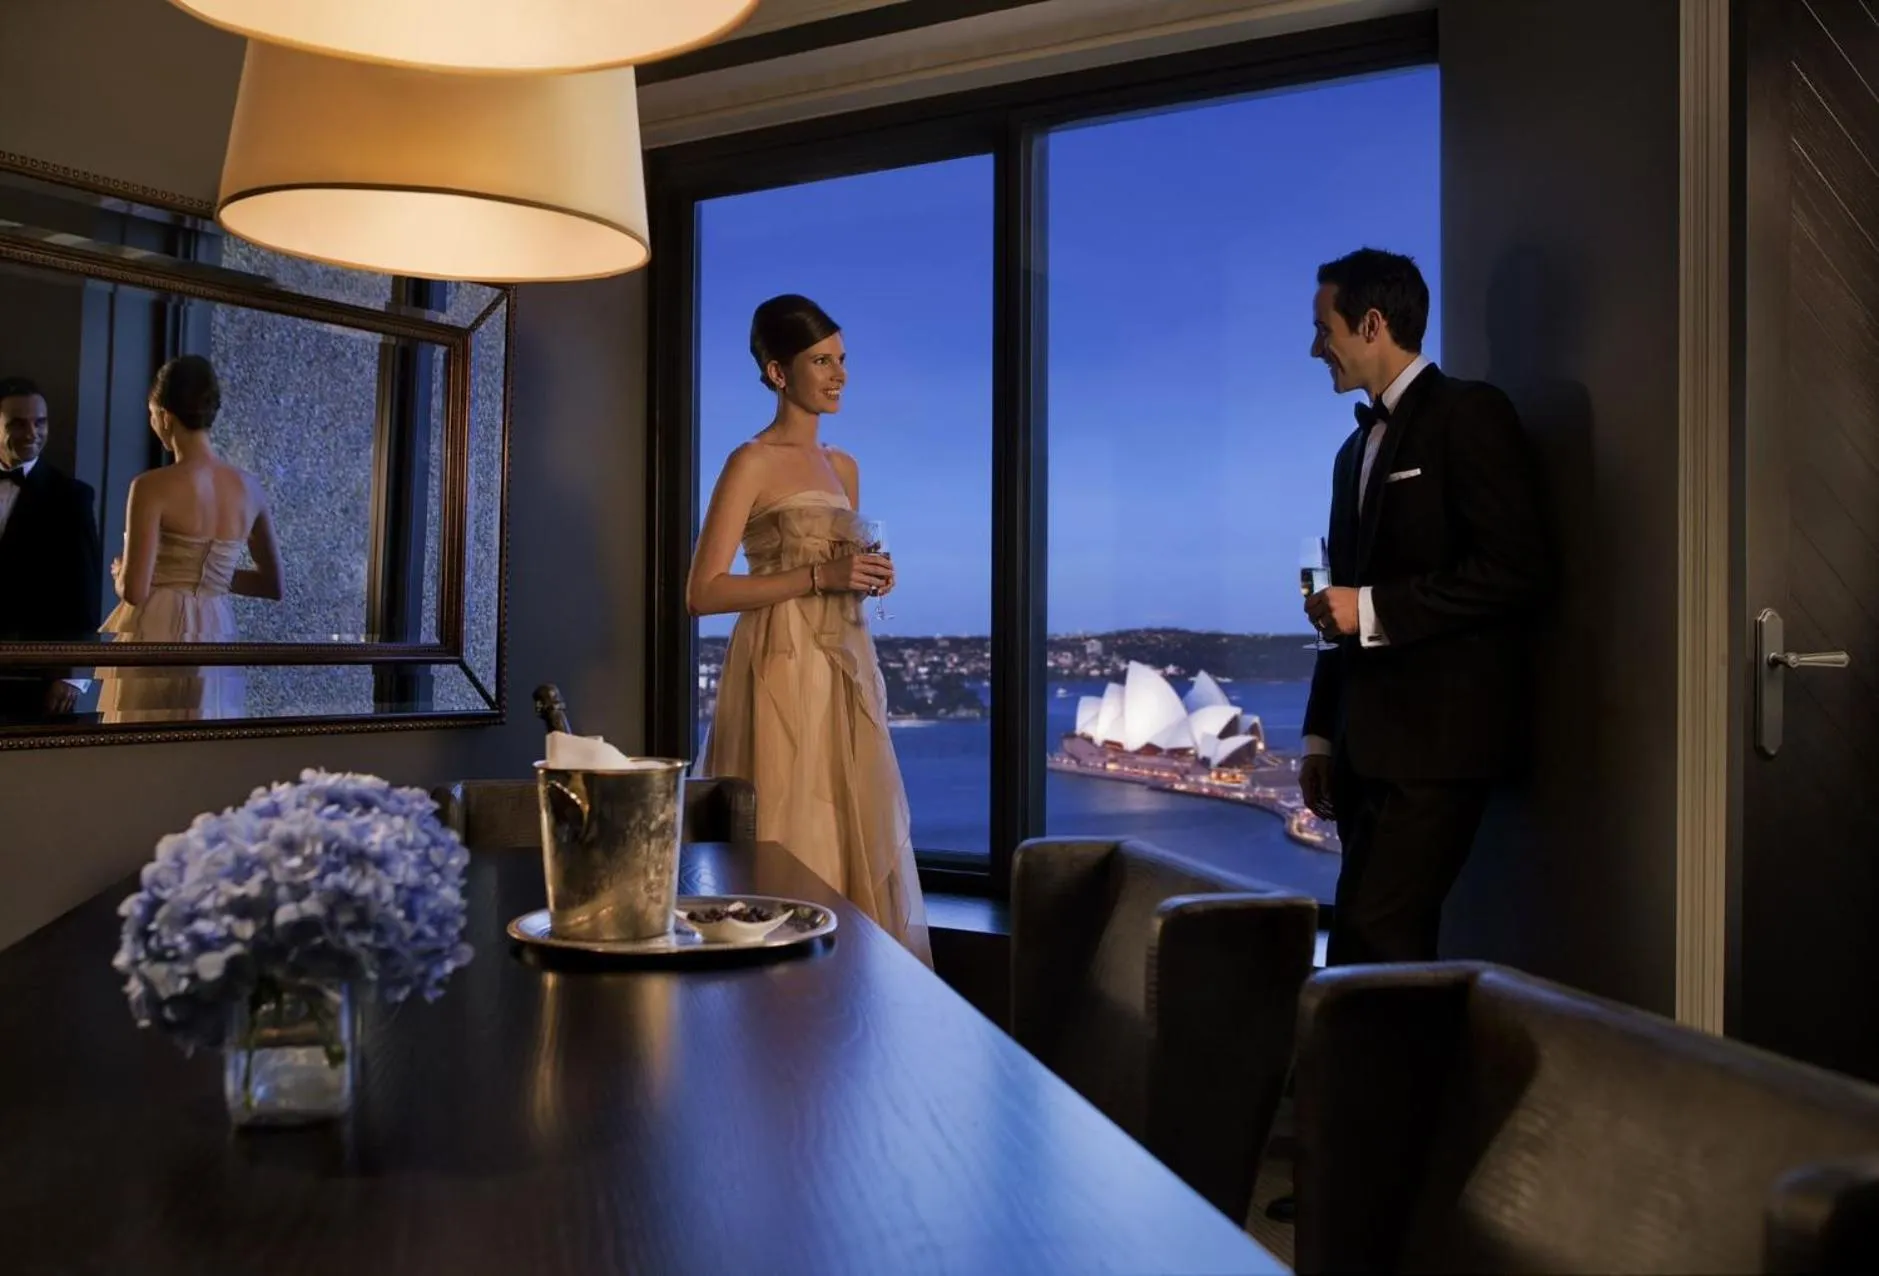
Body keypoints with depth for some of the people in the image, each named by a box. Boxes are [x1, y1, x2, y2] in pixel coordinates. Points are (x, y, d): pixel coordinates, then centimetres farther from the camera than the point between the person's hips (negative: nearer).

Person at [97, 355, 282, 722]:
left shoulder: (153, 486, -11)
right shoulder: (249, 487, 5)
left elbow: (134, 591, -13)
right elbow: (272, 585, 13)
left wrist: (120, 574, 8)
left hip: (159, 645, -5)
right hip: (216, 645, 5)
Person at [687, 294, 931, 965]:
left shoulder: (844, 467, 16)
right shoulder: (752, 462, -6)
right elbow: (703, 593, -13)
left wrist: (870, 578, 4)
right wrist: (819, 576, -18)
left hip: (846, 672, 7)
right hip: (782, 675, -7)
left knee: (861, 842, 8)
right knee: (793, 846, -5)